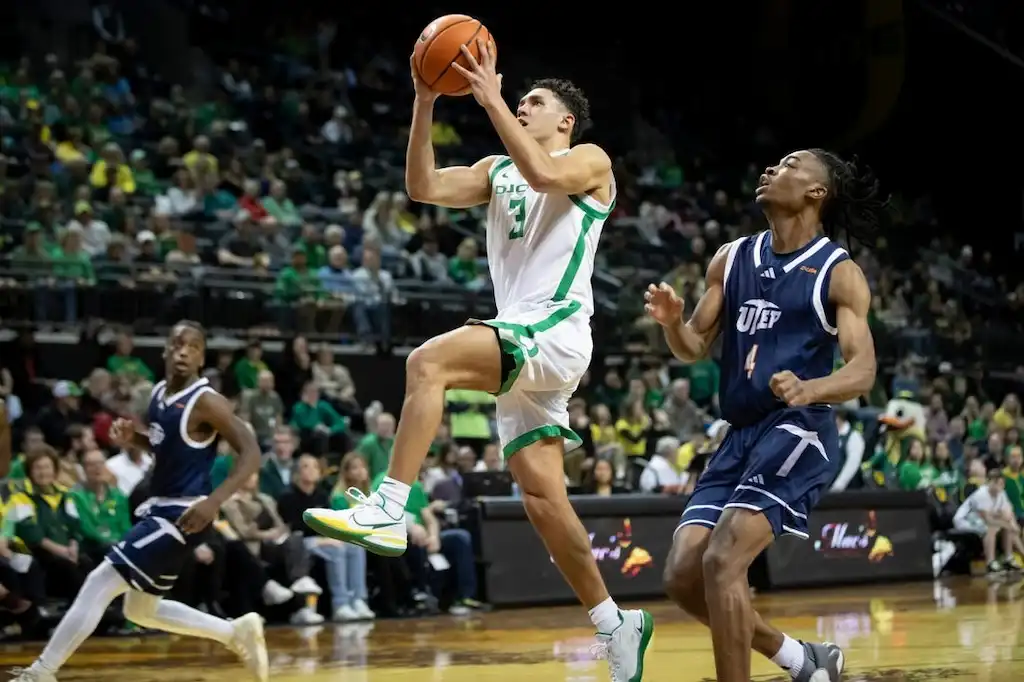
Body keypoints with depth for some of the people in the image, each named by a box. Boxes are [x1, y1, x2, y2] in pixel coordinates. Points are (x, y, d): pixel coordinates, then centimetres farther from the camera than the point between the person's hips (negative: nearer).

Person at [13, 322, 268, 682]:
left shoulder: (206, 402, -16)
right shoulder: (159, 392, 8)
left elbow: (251, 453, -20)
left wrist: (214, 501, -31)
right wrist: (131, 438, 3)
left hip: (182, 513, -10)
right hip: (159, 507, 10)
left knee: (99, 583, -14)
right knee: (141, 611, 19)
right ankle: (237, 632, 28)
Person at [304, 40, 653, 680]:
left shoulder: (590, 161, 3)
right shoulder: (497, 169, 22)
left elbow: (543, 174, -21)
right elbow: (425, 187, 7)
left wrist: (492, 100, -20)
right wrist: (425, 105, -3)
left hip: (557, 332, -8)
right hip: (521, 344, 8)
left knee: (429, 361, -29)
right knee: (541, 494, 3)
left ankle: (389, 509, -34)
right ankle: (616, 624, 11)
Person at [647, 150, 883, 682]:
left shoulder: (838, 273, -4)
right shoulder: (732, 259, 13)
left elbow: (863, 370, -12)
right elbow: (695, 347, 14)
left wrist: (808, 389, -32)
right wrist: (671, 322, -9)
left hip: (799, 432, -7)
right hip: (740, 435, 7)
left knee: (723, 561, -22)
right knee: (683, 575, 0)